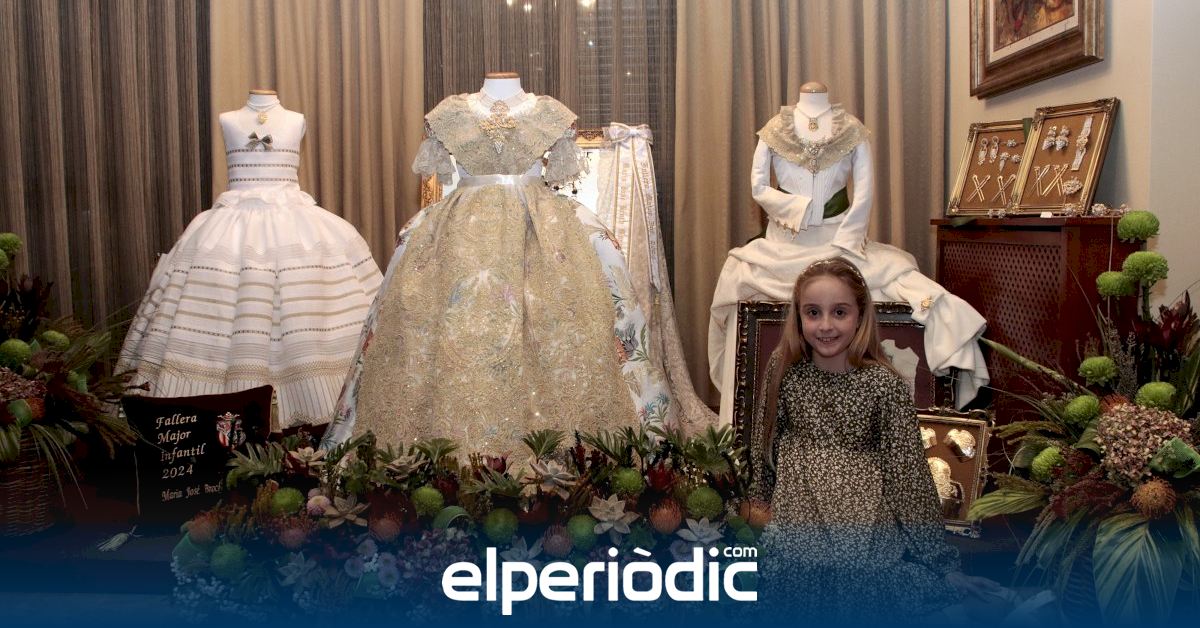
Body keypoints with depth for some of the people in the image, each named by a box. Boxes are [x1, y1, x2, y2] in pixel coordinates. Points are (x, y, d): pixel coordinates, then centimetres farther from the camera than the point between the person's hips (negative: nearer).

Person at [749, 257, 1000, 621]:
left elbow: (908, 468, -6)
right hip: (799, 500, 1)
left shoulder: (884, 384, -9)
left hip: (863, 504, -1)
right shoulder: (784, 367, -3)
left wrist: (942, 562, -4)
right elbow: (765, 440, 10)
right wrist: (761, 504, 19)